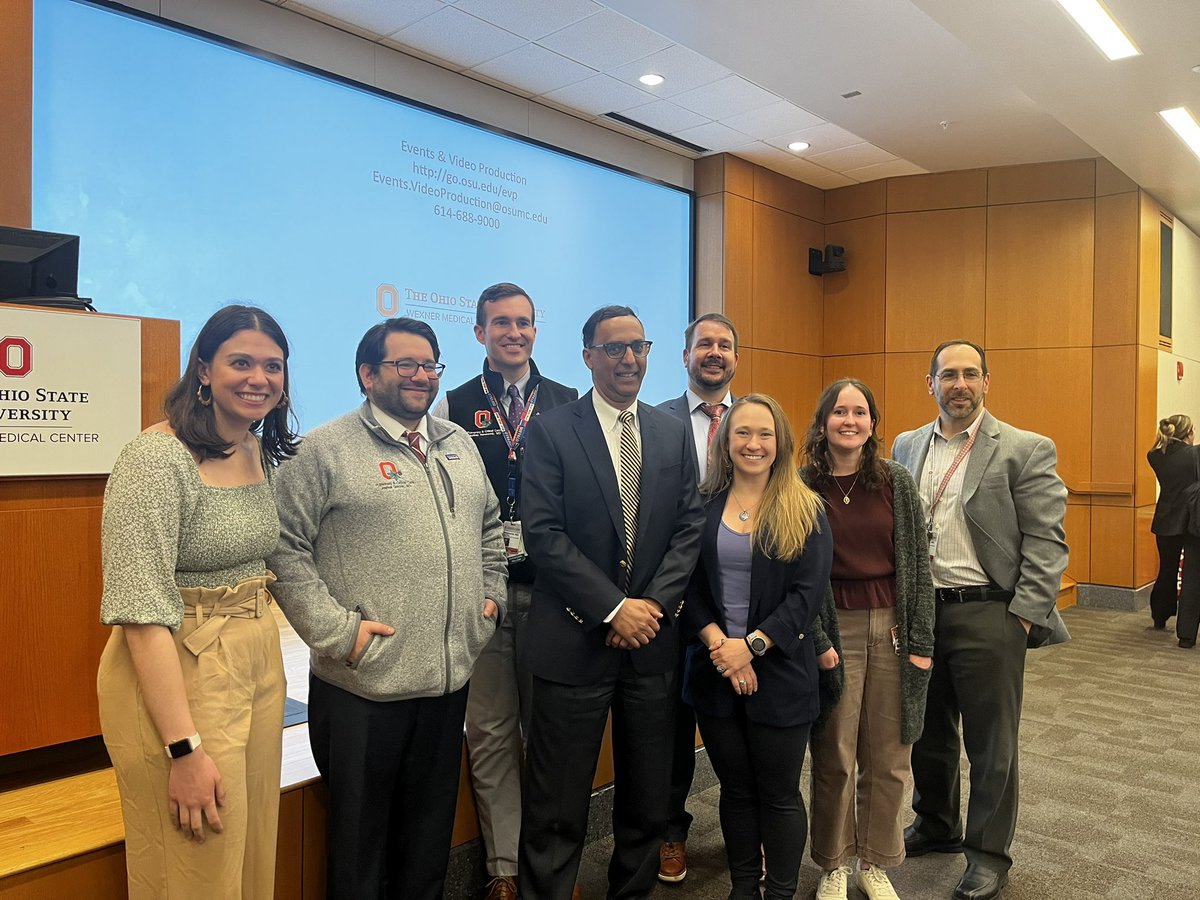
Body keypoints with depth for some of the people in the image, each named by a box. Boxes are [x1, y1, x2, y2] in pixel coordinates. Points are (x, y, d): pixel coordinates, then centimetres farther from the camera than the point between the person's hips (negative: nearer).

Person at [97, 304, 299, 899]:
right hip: (176, 678, -7)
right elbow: (141, 610, -21)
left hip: (260, 671, 7)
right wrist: (184, 748, -22)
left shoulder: (263, 453, 6)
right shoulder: (157, 458, -18)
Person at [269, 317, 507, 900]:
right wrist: (337, 631, -16)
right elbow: (285, 548, -13)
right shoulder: (326, 449, -9)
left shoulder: (460, 445, 11)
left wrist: (492, 594, 11)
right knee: (359, 837, 13)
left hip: (449, 678, 6)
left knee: (430, 835, 21)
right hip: (364, 685, -5)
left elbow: (489, 527, 21)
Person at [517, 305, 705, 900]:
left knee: (647, 800, 17)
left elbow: (691, 527, 4)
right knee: (557, 809, 6)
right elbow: (543, 534, -11)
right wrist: (614, 608, -15)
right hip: (575, 642, -4)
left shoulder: (673, 433, 9)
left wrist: (653, 603, -9)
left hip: (652, 640, 4)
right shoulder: (551, 432, -4)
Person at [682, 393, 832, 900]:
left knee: (779, 794, 9)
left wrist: (751, 645, -16)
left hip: (779, 670, -2)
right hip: (715, 669, 2)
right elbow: (688, 583, -1)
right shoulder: (702, 505, 3)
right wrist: (717, 643, -14)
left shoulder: (805, 511, -3)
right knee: (735, 790, 15)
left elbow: (808, 593, -10)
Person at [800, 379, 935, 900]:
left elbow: (918, 564, 2)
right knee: (833, 758, 7)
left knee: (887, 758, 10)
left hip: (891, 626, 2)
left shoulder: (897, 482, 1)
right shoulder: (802, 487, -3)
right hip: (831, 628, -1)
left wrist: (921, 641, 0)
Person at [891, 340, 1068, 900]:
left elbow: (1046, 542, -9)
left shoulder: (1025, 450, -6)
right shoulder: (907, 447, 8)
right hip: (917, 612, 5)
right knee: (928, 732, 18)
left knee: (991, 744, 7)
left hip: (986, 615, -4)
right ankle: (935, 826, 38)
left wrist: (1025, 616, -14)